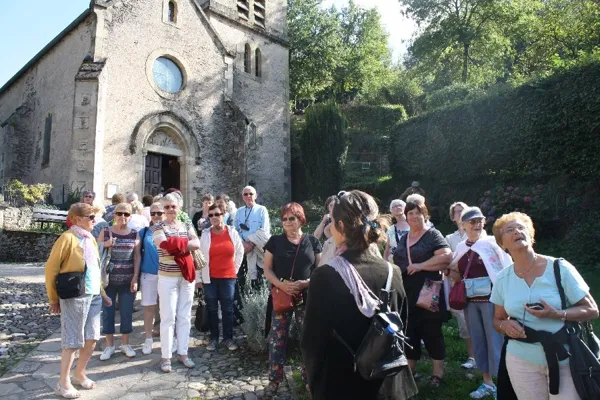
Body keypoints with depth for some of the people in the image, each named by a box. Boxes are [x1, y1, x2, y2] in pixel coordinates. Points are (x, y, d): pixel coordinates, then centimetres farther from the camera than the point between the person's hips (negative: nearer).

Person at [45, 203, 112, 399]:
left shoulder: (91, 238, 12)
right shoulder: (68, 238, -12)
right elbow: (51, 268, -10)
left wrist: (101, 292, 17)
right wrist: (53, 299, -4)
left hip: (94, 295, 7)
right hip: (75, 296, -7)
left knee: (92, 338, 11)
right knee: (73, 340, 2)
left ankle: (79, 374, 29)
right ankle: (63, 382, 16)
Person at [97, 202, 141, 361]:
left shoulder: (134, 234, 3)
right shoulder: (105, 232, 0)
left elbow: (137, 256, 3)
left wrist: (135, 277, -3)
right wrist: (105, 246, -18)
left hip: (127, 280, 0)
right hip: (108, 279, 0)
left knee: (127, 312, 7)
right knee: (107, 311, 7)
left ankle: (125, 344, 23)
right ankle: (109, 345, 22)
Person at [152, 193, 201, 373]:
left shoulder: (187, 226, 9)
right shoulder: (158, 227, -2)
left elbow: (197, 245, -8)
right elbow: (165, 245, -21)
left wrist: (176, 243, -16)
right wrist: (186, 242, -16)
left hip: (187, 275, 4)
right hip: (167, 277, -4)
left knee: (185, 316, 10)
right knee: (168, 317, 0)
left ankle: (183, 353, 22)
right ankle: (166, 356, 13)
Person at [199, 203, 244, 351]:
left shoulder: (232, 232, -2)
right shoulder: (205, 234, -4)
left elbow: (240, 251, 10)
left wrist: (235, 268, 9)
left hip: (228, 277, 0)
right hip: (210, 278, 0)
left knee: (228, 309, 8)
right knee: (212, 309, 9)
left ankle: (228, 338, 20)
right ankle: (214, 338, 22)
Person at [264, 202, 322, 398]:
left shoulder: (312, 241, 2)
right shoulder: (275, 241, 2)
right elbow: (267, 269, 1)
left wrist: (307, 282, -15)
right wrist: (280, 284, -16)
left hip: (307, 297, 0)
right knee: (277, 338, 5)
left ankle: (309, 378, 26)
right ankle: (274, 379, 21)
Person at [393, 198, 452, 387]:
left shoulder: (432, 235, -6)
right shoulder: (403, 238, 13)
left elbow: (447, 257, -20)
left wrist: (420, 266, -21)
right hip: (406, 296, 6)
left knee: (432, 334, 5)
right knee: (408, 334, 12)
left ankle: (438, 373, 20)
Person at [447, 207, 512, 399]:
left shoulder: (492, 243, -7)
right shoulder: (461, 248, 7)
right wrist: (450, 271, -5)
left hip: (491, 299, -5)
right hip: (470, 301, 5)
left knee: (495, 341, 2)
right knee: (478, 341, 13)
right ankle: (487, 382, 29)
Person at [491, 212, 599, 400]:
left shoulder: (560, 268, -11)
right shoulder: (502, 278, -3)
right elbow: (498, 319, 9)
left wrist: (558, 315, -23)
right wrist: (505, 325, -14)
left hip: (564, 360, -2)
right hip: (521, 362, 2)